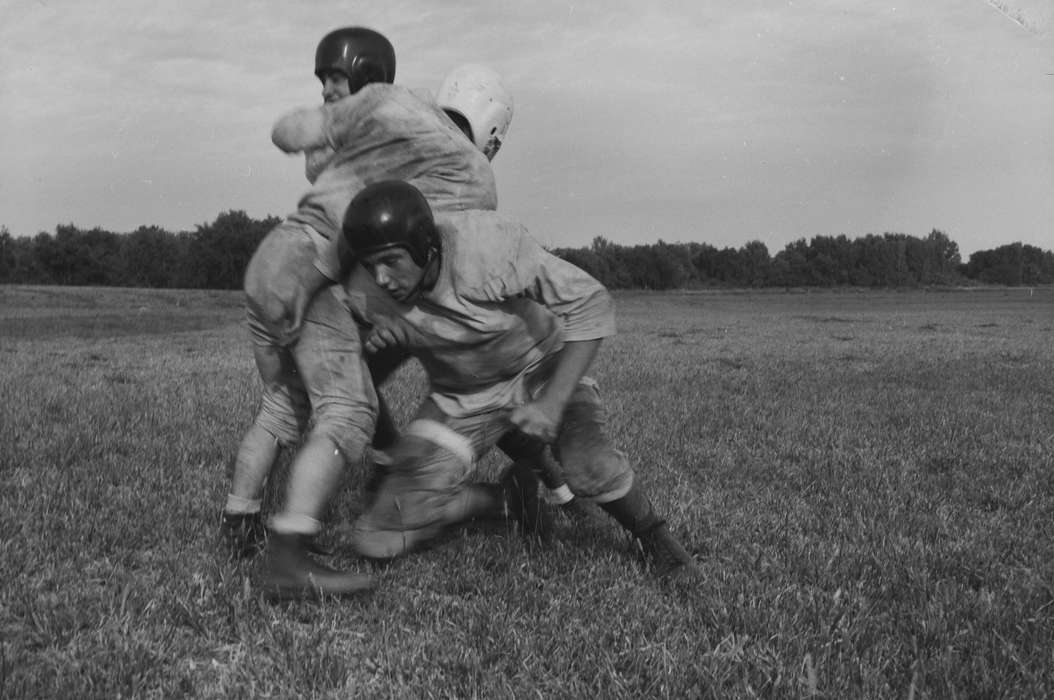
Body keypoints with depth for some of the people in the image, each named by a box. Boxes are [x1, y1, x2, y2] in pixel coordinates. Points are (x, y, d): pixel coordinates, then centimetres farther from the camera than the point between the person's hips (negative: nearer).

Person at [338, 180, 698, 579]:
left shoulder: (488, 243, -34)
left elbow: (592, 304, -25)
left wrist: (553, 402, -33)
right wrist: (384, 334, -24)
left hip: (542, 367, -3)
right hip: (462, 397, 3)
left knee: (587, 465, -34)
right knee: (375, 540, -10)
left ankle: (651, 534, -1)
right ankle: (498, 499, 15)